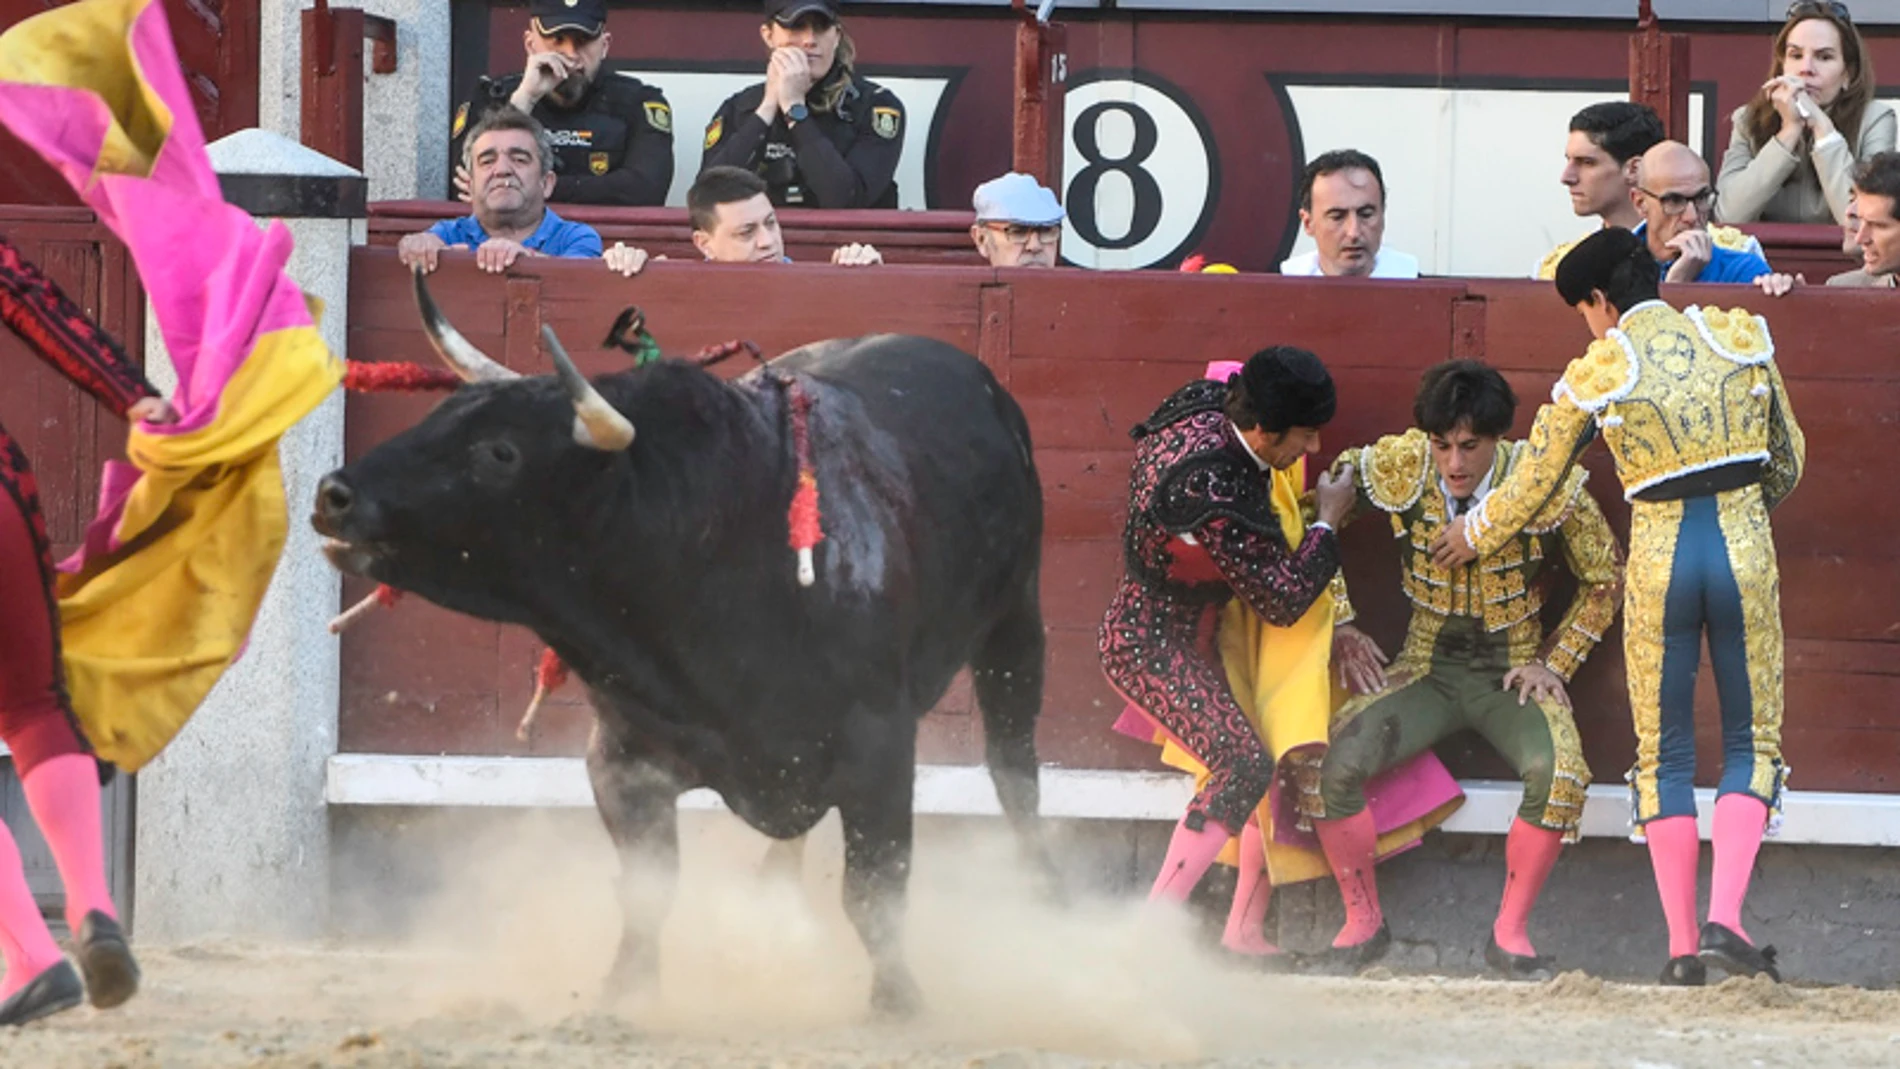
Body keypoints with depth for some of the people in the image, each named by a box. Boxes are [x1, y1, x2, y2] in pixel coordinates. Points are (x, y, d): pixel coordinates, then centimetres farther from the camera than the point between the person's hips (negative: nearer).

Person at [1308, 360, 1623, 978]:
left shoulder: (1547, 487, -14)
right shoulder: (1395, 470, -11)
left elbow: (1605, 581, 2)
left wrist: (1555, 665, -5)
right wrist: (1340, 631, 3)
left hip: (1512, 674, -2)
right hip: (1425, 668, 2)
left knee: (1557, 771, -33)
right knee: (1332, 763, -24)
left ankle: (1510, 933, -14)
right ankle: (1363, 922, -2)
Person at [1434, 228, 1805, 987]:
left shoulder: (1595, 373, -1)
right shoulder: (1741, 337, 4)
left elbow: (1530, 488, 10)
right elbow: (1788, 458, 14)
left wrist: (1474, 536, 30)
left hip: (1659, 556, -1)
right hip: (1745, 548, 1)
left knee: (1664, 756, 11)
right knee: (1752, 746, 9)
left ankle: (1682, 945, 7)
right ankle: (1724, 919, -9)